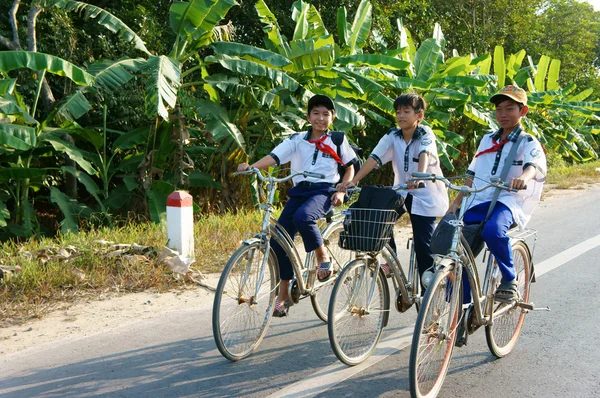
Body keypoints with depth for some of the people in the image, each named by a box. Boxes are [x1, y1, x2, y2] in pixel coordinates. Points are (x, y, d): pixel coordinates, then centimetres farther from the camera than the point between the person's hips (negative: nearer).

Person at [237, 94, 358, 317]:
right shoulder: (297, 140, 7)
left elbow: (350, 167, 14)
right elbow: (274, 157, -5)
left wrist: (341, 190, -2)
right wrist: (250, 167, -23)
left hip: (324, 192, -3)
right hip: (299, 191, 3)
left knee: (302, 216, -37)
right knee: (278, 241, -8)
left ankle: (323, 258, -11)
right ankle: (283, 295, 7)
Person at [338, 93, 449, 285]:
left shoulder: (425, 134, -14)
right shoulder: (392, 136, -3)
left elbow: (425, 156, -35)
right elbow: (374, 158, -14)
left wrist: (419, 177, -55)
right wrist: (353, 181, -27)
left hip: (426, 194, -4)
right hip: (402, 191, 4)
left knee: (423, 243, -7)